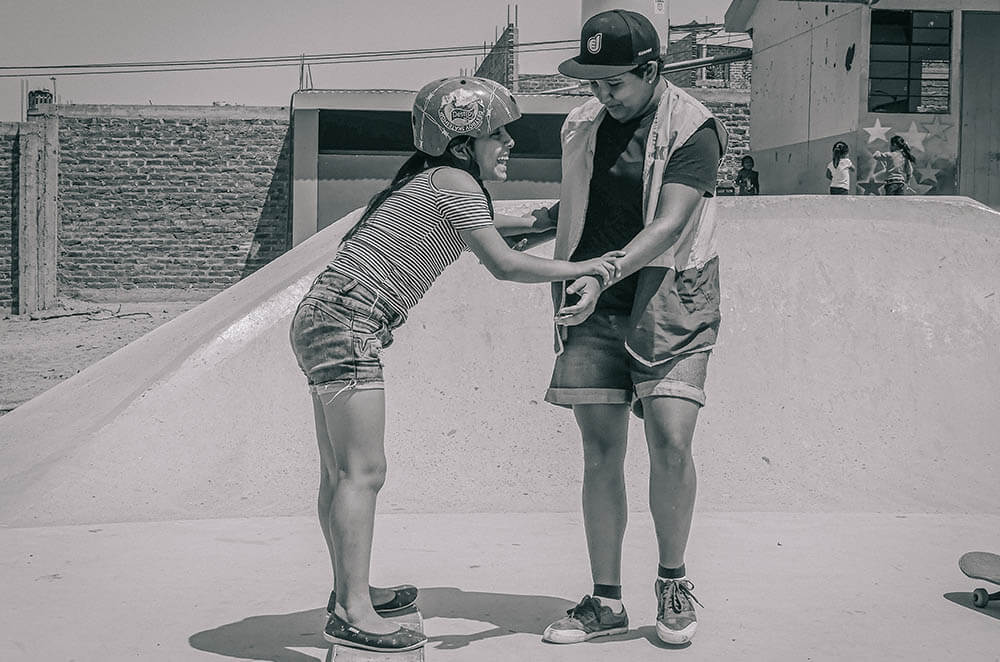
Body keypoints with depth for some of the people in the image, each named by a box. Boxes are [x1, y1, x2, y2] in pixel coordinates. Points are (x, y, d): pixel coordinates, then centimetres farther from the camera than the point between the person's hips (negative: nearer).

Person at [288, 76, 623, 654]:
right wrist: (581, 269, -9)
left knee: (341, 471, 14)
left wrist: (540, 222, 40)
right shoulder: (454, 181, -9)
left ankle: (350, 590, 23)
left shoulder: (432, 182, 19)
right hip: (347, 325, -10)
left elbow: (474, 225, 41)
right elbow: (503, 263, -17)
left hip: (324, 320, 10)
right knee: (364, 471, -11)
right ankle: (353, 612, -10)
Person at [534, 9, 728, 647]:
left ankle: (673, 582, 7)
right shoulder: (583, 126, 11)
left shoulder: (692, 129, -7)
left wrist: (604, 275, -29)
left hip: (669, 299, -4)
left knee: (670, 440, -15)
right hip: (593, 306, 4)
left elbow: (669, 225, -17)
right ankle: (606, 601, 10)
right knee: (601, 453, 1)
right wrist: (562, 300, 18)